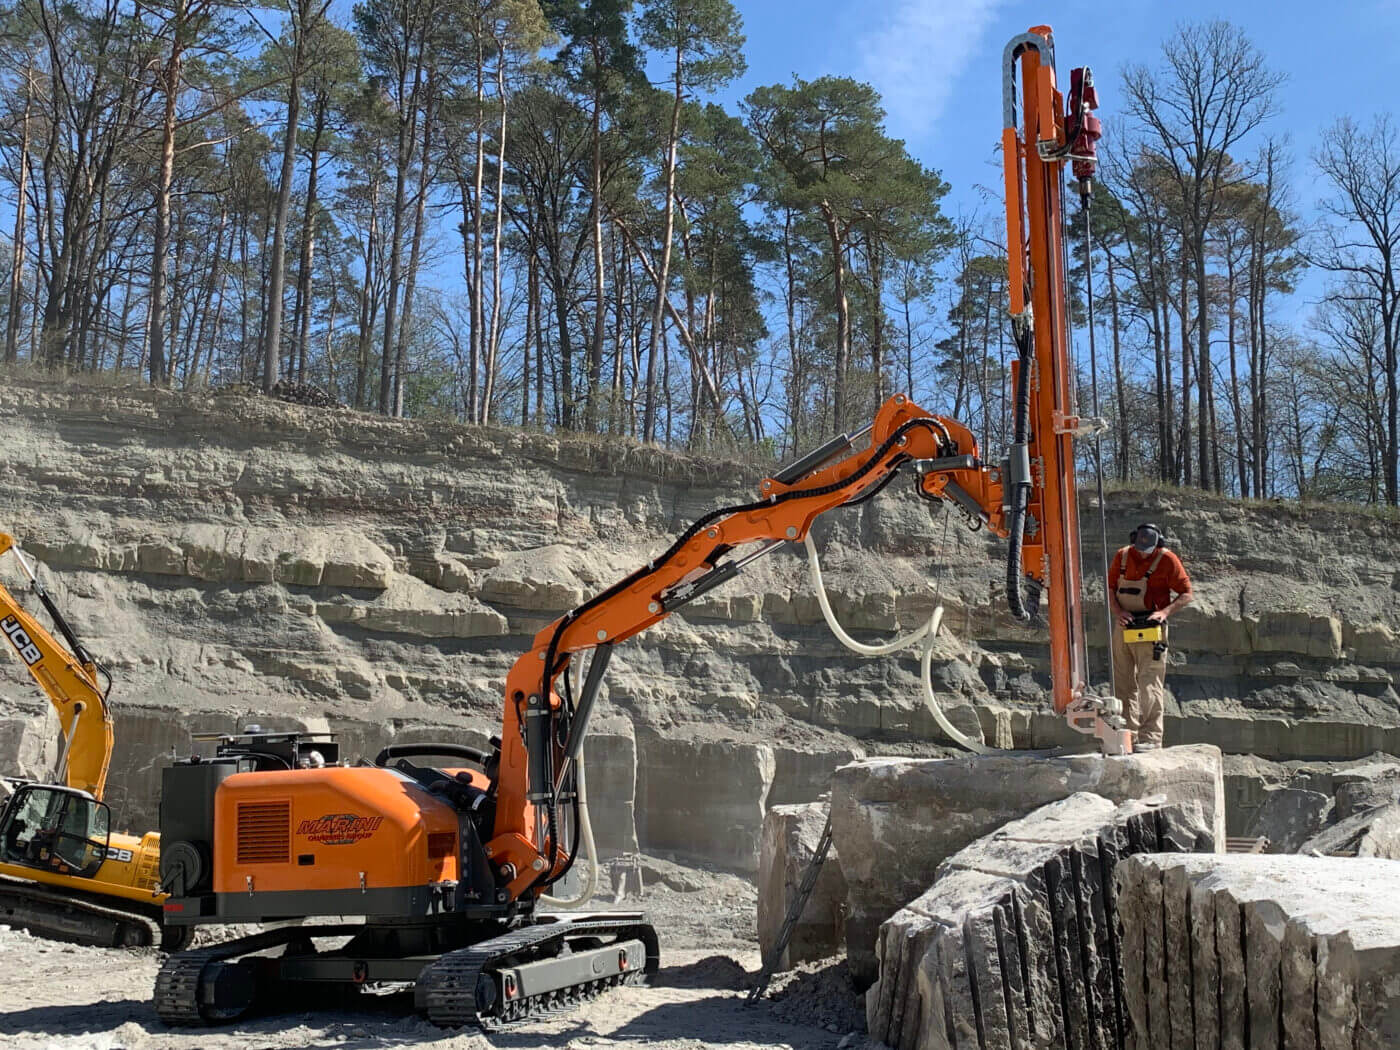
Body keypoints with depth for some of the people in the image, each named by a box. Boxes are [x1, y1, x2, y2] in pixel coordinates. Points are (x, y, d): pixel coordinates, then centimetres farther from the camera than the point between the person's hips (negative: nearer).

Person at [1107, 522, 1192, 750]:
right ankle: (1127, 734, 16)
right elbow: (1110, 588, 11)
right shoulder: (1122, 556, 6)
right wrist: (1118, 611, -7)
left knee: (1149, 683, -8)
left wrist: (1165, 612, -19)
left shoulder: (1167, 560, -7)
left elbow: (1186, 594, -4)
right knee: (1122, 684, 8)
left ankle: (1150, 737, -6)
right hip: (1124, 626, 5)